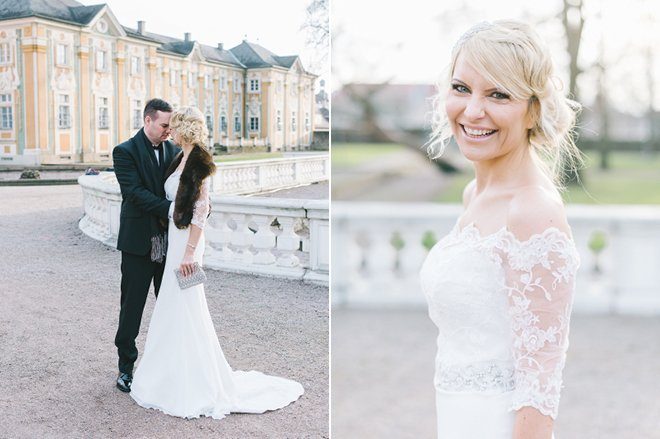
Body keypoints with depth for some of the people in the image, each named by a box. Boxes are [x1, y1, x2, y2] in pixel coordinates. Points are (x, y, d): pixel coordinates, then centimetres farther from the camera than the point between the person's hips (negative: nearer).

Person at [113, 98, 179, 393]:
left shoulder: (175, 151, 8)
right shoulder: (125, 152, -7)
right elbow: (136, 192, -17)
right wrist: (172, 210, -24)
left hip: (169, 242, 4)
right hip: (139, 243, -4)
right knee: (132, 306, 6)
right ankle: (126, 367, 18)